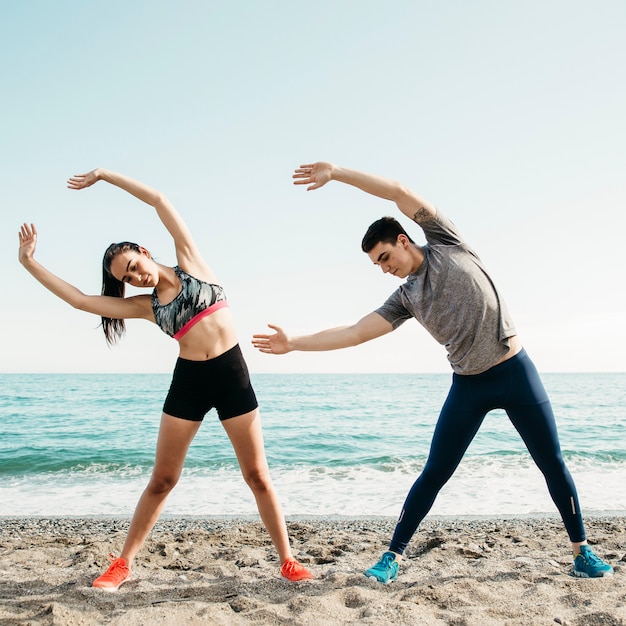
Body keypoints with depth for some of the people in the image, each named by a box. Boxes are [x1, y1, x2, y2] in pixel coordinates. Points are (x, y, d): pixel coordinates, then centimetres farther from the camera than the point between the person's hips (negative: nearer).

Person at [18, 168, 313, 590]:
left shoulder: (191, 262, 4)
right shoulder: (145, 306, 7)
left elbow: (160, 200, 0)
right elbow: (79, 299, 2)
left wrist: (104, 174, 4)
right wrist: (29, 262, 2)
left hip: (232, 376, -2)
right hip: (188, 382, 2)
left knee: (257, 475, 2)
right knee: (162, 479, 6)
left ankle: (288, 560, 12)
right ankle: (123, 564, 19)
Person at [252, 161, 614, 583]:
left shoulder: (446, 244, 0)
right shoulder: (405, 299, 6)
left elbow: (401, 193, -10)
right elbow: (354, 333, 0)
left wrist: (335, 172, -11)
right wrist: (292, 343, -5)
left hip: (515, 371, -2)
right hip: (468, 386, 3)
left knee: (552, 463, 6)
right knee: (434, 475, 0)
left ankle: (582, 550, 24)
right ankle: (394, 555, 11)